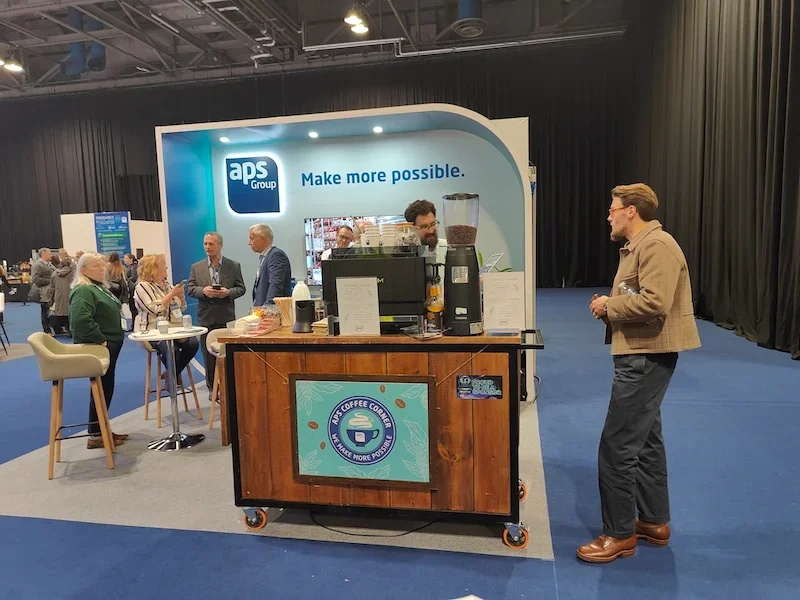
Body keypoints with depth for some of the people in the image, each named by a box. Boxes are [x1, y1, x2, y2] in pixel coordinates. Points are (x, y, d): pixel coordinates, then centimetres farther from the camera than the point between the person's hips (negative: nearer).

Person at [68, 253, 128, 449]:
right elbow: (81, 320, -30)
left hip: (109, 345, 10)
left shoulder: (100, 287, 16)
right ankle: (95, 436, 5)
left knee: (106, 388, 15)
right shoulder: (83, 291, -16)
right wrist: (101, 340, -24)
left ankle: (101, 429, 25)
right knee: (101, 389, -4)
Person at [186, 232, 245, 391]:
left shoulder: (234, 266, 3)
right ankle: (213, 389, 17)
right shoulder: (196, 267, 7)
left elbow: (241, 288, 2)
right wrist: (203, 290, -16)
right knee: (209, 356, 7)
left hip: (226, 317, -1)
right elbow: (189, 288, 4)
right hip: (206, 317, 2)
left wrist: (228, 292, -17)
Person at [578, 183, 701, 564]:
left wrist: (608, 306, -15)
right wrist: (609, 308, 4)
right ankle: (654, 522, 31)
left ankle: (619, 534, 9)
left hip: (647, 358, -11)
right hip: (641, 355, 11)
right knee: (645, 441, 18)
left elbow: (654, 302, -28)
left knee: (616, 448, -5)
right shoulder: (637, 246, 16)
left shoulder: (657, 244, -17)